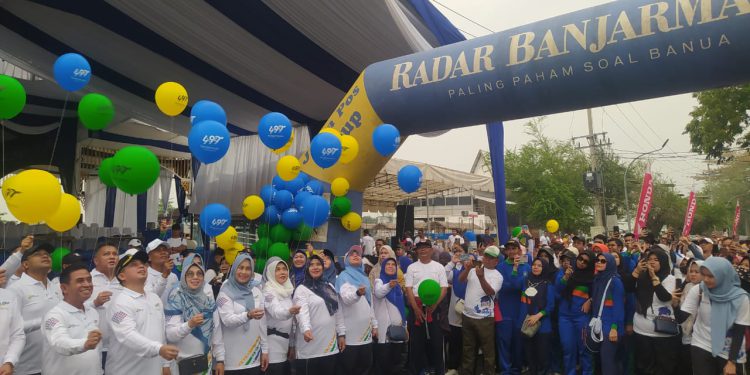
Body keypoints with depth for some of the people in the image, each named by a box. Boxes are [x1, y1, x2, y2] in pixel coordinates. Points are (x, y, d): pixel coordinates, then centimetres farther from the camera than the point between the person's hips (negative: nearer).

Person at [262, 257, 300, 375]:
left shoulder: (287, 290, 11)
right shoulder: (268, 291, -11)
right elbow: (276, 312, -31)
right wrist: (289, 311, -51)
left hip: (285, 343, 7)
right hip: (273, 345, -7)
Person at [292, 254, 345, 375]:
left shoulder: (329, 287, 14)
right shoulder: (302, 289, -4)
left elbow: (338, 312, 17)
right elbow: (302, 311, -21)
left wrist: (341, 333, 12)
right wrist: (306, 329, -37)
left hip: (330, 344, 5)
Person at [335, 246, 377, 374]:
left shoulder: (364, 277, 15)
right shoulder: (344, 276, -4)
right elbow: (346, 298, -22)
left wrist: (374, 324, 17)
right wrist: (357, 293, -42)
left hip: (365, 329, 6)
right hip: (350, 331, -6)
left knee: (366, 364, 11)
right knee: (348, 367, -3)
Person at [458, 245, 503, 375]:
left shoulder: (497, 276, -5)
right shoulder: (474, 268, 5)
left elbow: (490, 292, -20)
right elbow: (461, 280, -6)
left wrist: (481, 277, -34)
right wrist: (467, 268, -24)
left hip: (484, 318, -4)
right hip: (467, 315, 4)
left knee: (487, 349, 4)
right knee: (468, 348, 16)